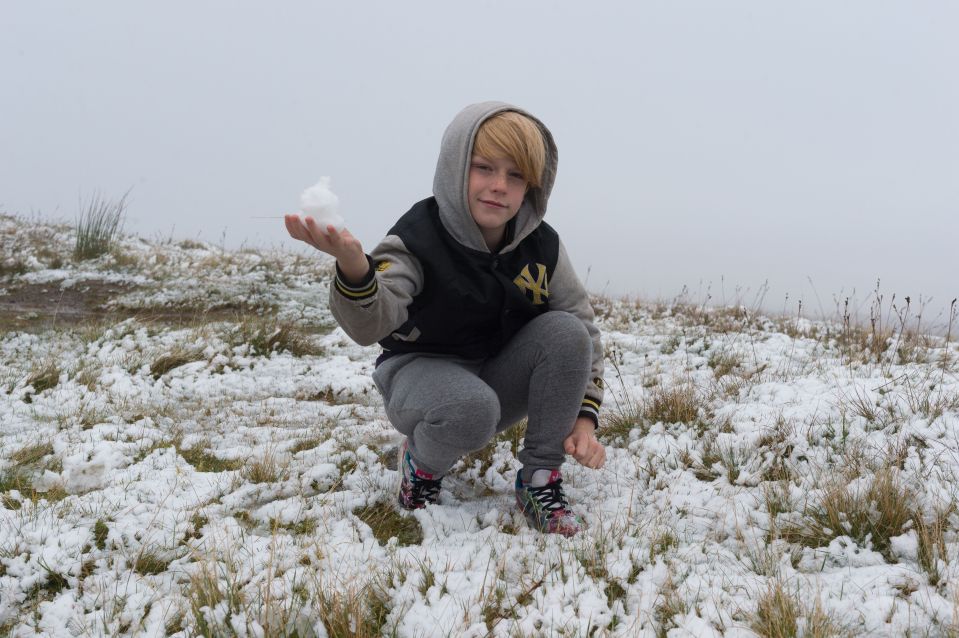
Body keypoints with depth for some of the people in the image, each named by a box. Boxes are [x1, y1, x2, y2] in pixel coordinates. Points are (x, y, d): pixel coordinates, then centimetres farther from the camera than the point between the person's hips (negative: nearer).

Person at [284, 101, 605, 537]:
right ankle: (421, 465, -1)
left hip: (500, 379, 5)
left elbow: (583, 335, -3)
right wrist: (353, 267, -62)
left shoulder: (542, 246, -10)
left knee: (566, 331, -22)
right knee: (473, 409, -38)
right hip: (422, 372, -4)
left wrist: (584, 418, -14)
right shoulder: (418, 239, -22)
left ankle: (540, 479, -10)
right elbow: (370, 325, -39)